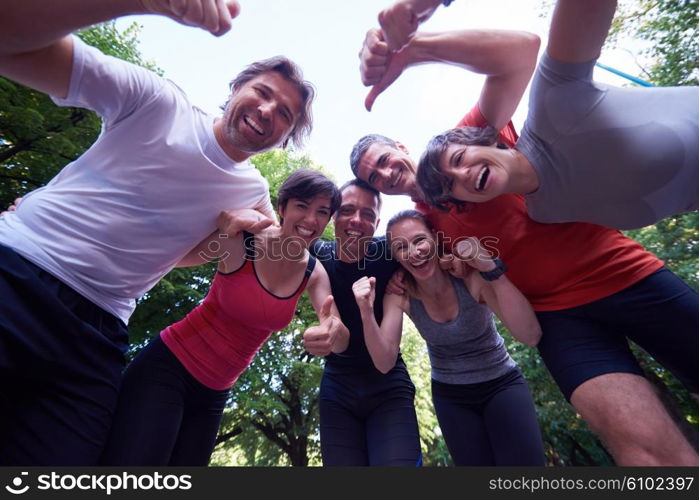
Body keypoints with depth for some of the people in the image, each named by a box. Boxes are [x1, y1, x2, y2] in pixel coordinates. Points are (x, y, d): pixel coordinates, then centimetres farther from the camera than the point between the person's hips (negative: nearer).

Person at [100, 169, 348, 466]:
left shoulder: (314, 274, -4)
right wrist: (226, 228, -34)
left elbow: (341, 338, -13)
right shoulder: (240, 240, -16)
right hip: (167, 368, -4)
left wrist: (334, 334, -37)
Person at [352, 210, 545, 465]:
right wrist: (367, 312, -38)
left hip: (502, 385, -1)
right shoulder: (400, 293, -18)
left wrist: (491, 269, -44)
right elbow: (385, 363, -21)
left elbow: (530, 336, -34)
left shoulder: (471, 276, -25)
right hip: (450, 396, 2)